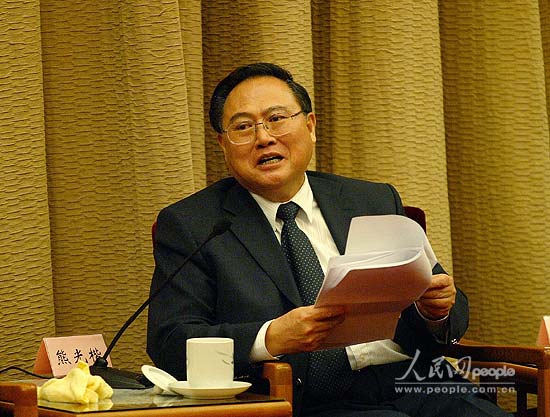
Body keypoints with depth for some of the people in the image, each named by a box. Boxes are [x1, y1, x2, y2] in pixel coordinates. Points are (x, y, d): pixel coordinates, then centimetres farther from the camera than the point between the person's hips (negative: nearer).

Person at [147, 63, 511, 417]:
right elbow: (169, 343, -4)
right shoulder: (188, 226, 8)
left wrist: (436, 308, -7)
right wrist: (270, 339, -21)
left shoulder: (377, 203, 18)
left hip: (415, 387, 5)